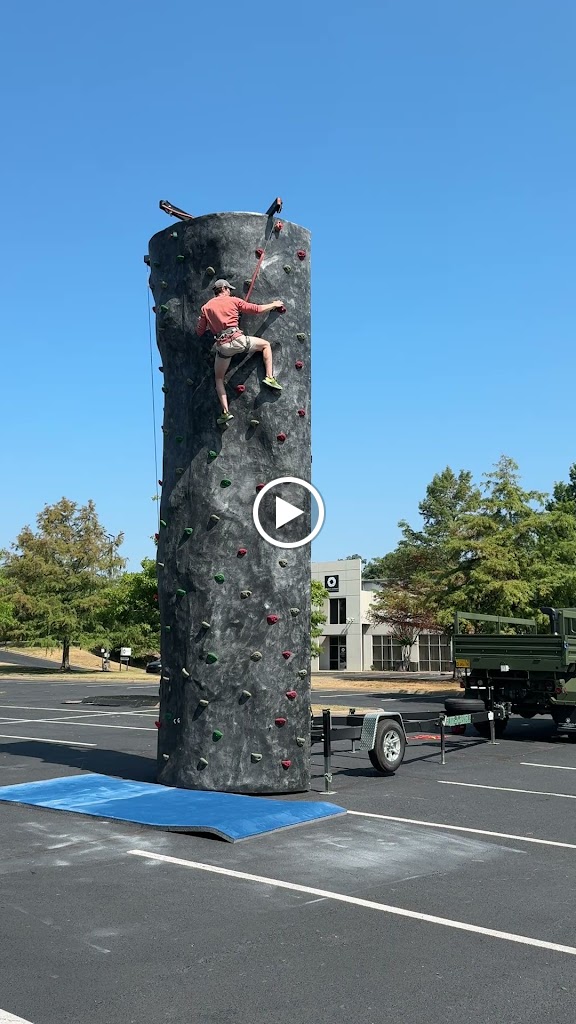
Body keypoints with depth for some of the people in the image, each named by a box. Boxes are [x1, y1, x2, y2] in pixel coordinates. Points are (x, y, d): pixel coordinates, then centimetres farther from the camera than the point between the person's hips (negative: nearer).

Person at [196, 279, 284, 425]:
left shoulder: (206, 307, 14)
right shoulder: (233, 300, 9)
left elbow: (199, 332, 15)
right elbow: (257, 309, 11)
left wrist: (201, 320, 37)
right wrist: (274, 304, 26)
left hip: (222, 345, 2)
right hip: (237, 339, -2)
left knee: (219, 378, 18)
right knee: (266, 344, 22)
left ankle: (226, 412, 6)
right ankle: (270, 377, 8)